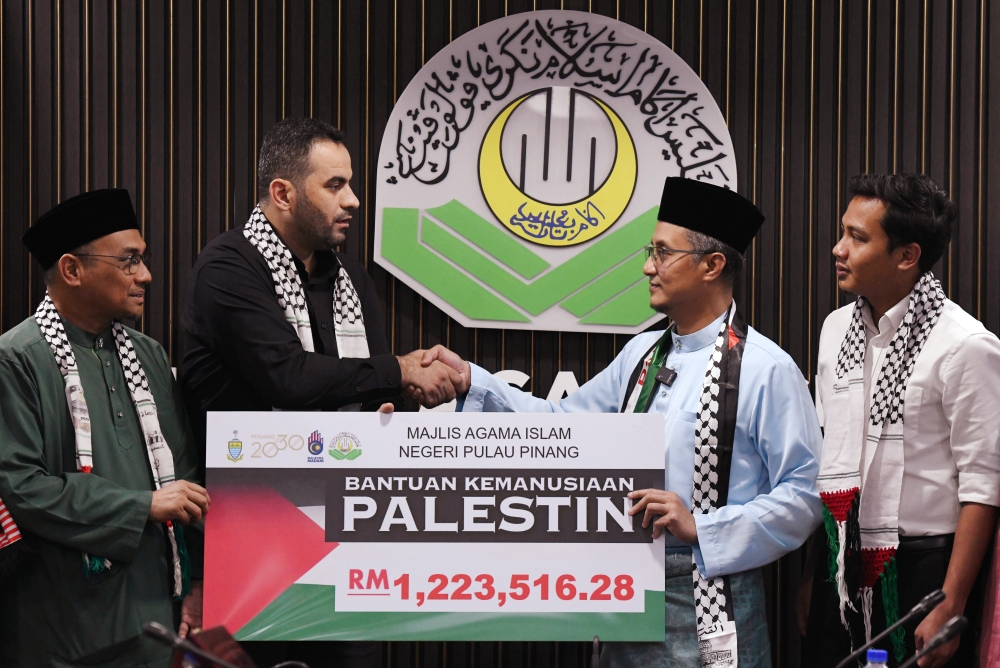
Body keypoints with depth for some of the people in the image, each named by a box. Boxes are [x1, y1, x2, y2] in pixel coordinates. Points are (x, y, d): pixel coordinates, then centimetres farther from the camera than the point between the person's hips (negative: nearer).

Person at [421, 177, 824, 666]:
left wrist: (702, 528, -20)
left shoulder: (765, 369, -12)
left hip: (707, 600, -7)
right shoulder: (643, 354, 11)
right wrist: (472, 382, 3)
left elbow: (804, 493, -14)